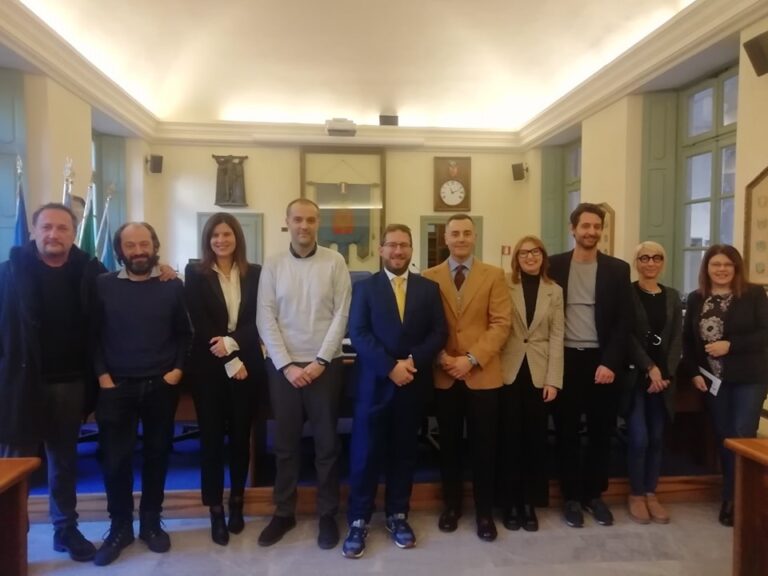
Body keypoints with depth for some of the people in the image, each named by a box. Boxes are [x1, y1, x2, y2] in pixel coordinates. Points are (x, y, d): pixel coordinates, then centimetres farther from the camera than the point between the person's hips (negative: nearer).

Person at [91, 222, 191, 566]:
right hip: (116, 386, 0)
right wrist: (101, 374, -7)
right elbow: (93, 334, 1)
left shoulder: (172, 286, 2)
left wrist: (178, 369, -5)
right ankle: (119, 526, 23)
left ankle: (151, 522, 27)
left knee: (156, 454, 10)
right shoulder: (103, 285, 1)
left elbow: (184, 333, 5)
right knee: (115, 458, 5)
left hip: (161, 386, 1)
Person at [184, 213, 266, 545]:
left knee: (240, 434, 9)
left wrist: (232, 342, -17)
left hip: (247, 364, 1)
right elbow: (200, 324, -6)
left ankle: (237, 503, 26)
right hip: (208, 366, -1)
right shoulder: (195, 274, 0)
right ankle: (216, 511, 16)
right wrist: (230, 363, -11)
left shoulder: (254, 273, 5)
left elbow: (258, 320, 0)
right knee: (212, 436, 4)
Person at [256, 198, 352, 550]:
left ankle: (328, 514, 24)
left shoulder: (335, 262, -2)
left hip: (325, 365, -1)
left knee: (327, 443, 8)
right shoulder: (272, 265, 1)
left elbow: (341, 315, -5)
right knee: (285, 443, 11)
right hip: (282, 366, 1)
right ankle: (284, 513, 28)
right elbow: (265, 319, -3)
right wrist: (286, 365, -10)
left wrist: (320, 362, -10)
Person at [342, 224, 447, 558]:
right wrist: (390, 366, -17)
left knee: (404, 452, 12)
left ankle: (397, 515, 26)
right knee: (365, 453, 3)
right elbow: (358, 333, -7)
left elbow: (439, 332, 1)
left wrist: (413, 361, -14)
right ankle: (358, 521, 16)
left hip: (413, 384, 2)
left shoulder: (429, 288, 8)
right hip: (375, 383, -2)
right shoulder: (365, 287, 3)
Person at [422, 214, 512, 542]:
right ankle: (451, 505, 29)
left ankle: (484, 511, 22)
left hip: (482, 374, -1)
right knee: (449, 443, 12)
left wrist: (472, 359, -14)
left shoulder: (494, 275, 2)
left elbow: (501, 323, -5)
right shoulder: (430, 277, 6)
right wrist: (439, 357, -11)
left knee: (483, 446, 6)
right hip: (444, 376, 1)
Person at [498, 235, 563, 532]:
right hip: (509, 371, -2)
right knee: (511, 438, 6)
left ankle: (530, 503, 22)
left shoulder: (554, 291, 6)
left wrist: (553, 379, -4)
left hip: (539, 373, 2)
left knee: (535, 438, 8)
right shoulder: (505, 285, -1)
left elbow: (556, 337, 3)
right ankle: (511, 503, 19)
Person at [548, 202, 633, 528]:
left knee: (601, 431, 10)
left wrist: (610, 363, -10)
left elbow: (624, 321, 0)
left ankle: (594, 494, 27)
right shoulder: (555, 265, 2)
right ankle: (572, 497, 22)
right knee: (567, 432, 8)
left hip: (602, 360, 1)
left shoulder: (617, 269, 3)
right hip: (565, 360, 0)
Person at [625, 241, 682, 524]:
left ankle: (651, 493, 22)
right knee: (639, 438, -4)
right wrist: (650, 368, -16)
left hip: (664, 376, 4)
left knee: (657, 437, 9)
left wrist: (666, 373, -8)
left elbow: (677, 339, 5)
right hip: (635, 374, -4)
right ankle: (636, 494, 12)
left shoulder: (672, 296, 10)